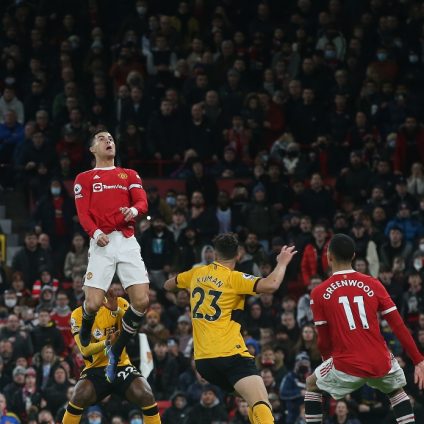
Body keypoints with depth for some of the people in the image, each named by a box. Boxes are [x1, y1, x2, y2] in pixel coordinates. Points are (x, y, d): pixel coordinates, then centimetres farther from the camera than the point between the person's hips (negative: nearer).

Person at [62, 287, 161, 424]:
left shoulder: (120, 303, 4)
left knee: (146, 396, -24)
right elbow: (85, 349, -10)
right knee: (79, 397, -29)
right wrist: (107, 343, -29)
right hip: (96, 368, -1)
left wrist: (116, 310, -30)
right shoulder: (79, 314, 0)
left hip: (122, 366, 1)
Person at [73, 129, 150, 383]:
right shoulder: (85, 179, 14)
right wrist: (95, 232, -18)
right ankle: (85, 334, 23)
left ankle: (116, 353, 7)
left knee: (142, 301, -11)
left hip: (128, 242, 2)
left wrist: (134, 210, -19)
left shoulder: (130, 175, 20)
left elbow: (143, 202, 6)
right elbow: (83, 212, 1)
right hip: (102, 243, -2)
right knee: (94, 303, -14)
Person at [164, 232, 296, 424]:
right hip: (230, 354, -8)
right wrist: (282, 262, -3)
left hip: (202, 358, 8)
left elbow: (168, 284, 33)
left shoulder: (196, 274, 13)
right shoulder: (233, 278, -6)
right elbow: (271, 285, -20)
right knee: (262, 406, -23)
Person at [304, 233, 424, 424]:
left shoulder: (319, 293, 1)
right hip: (381, 362, 2)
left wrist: (328, 359, 25)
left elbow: (324, 340, 4)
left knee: (312, 386, 25)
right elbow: (399, 326, 0)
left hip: (347, 365, -2)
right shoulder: (373, 284, 4)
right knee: (397, 391, 31)